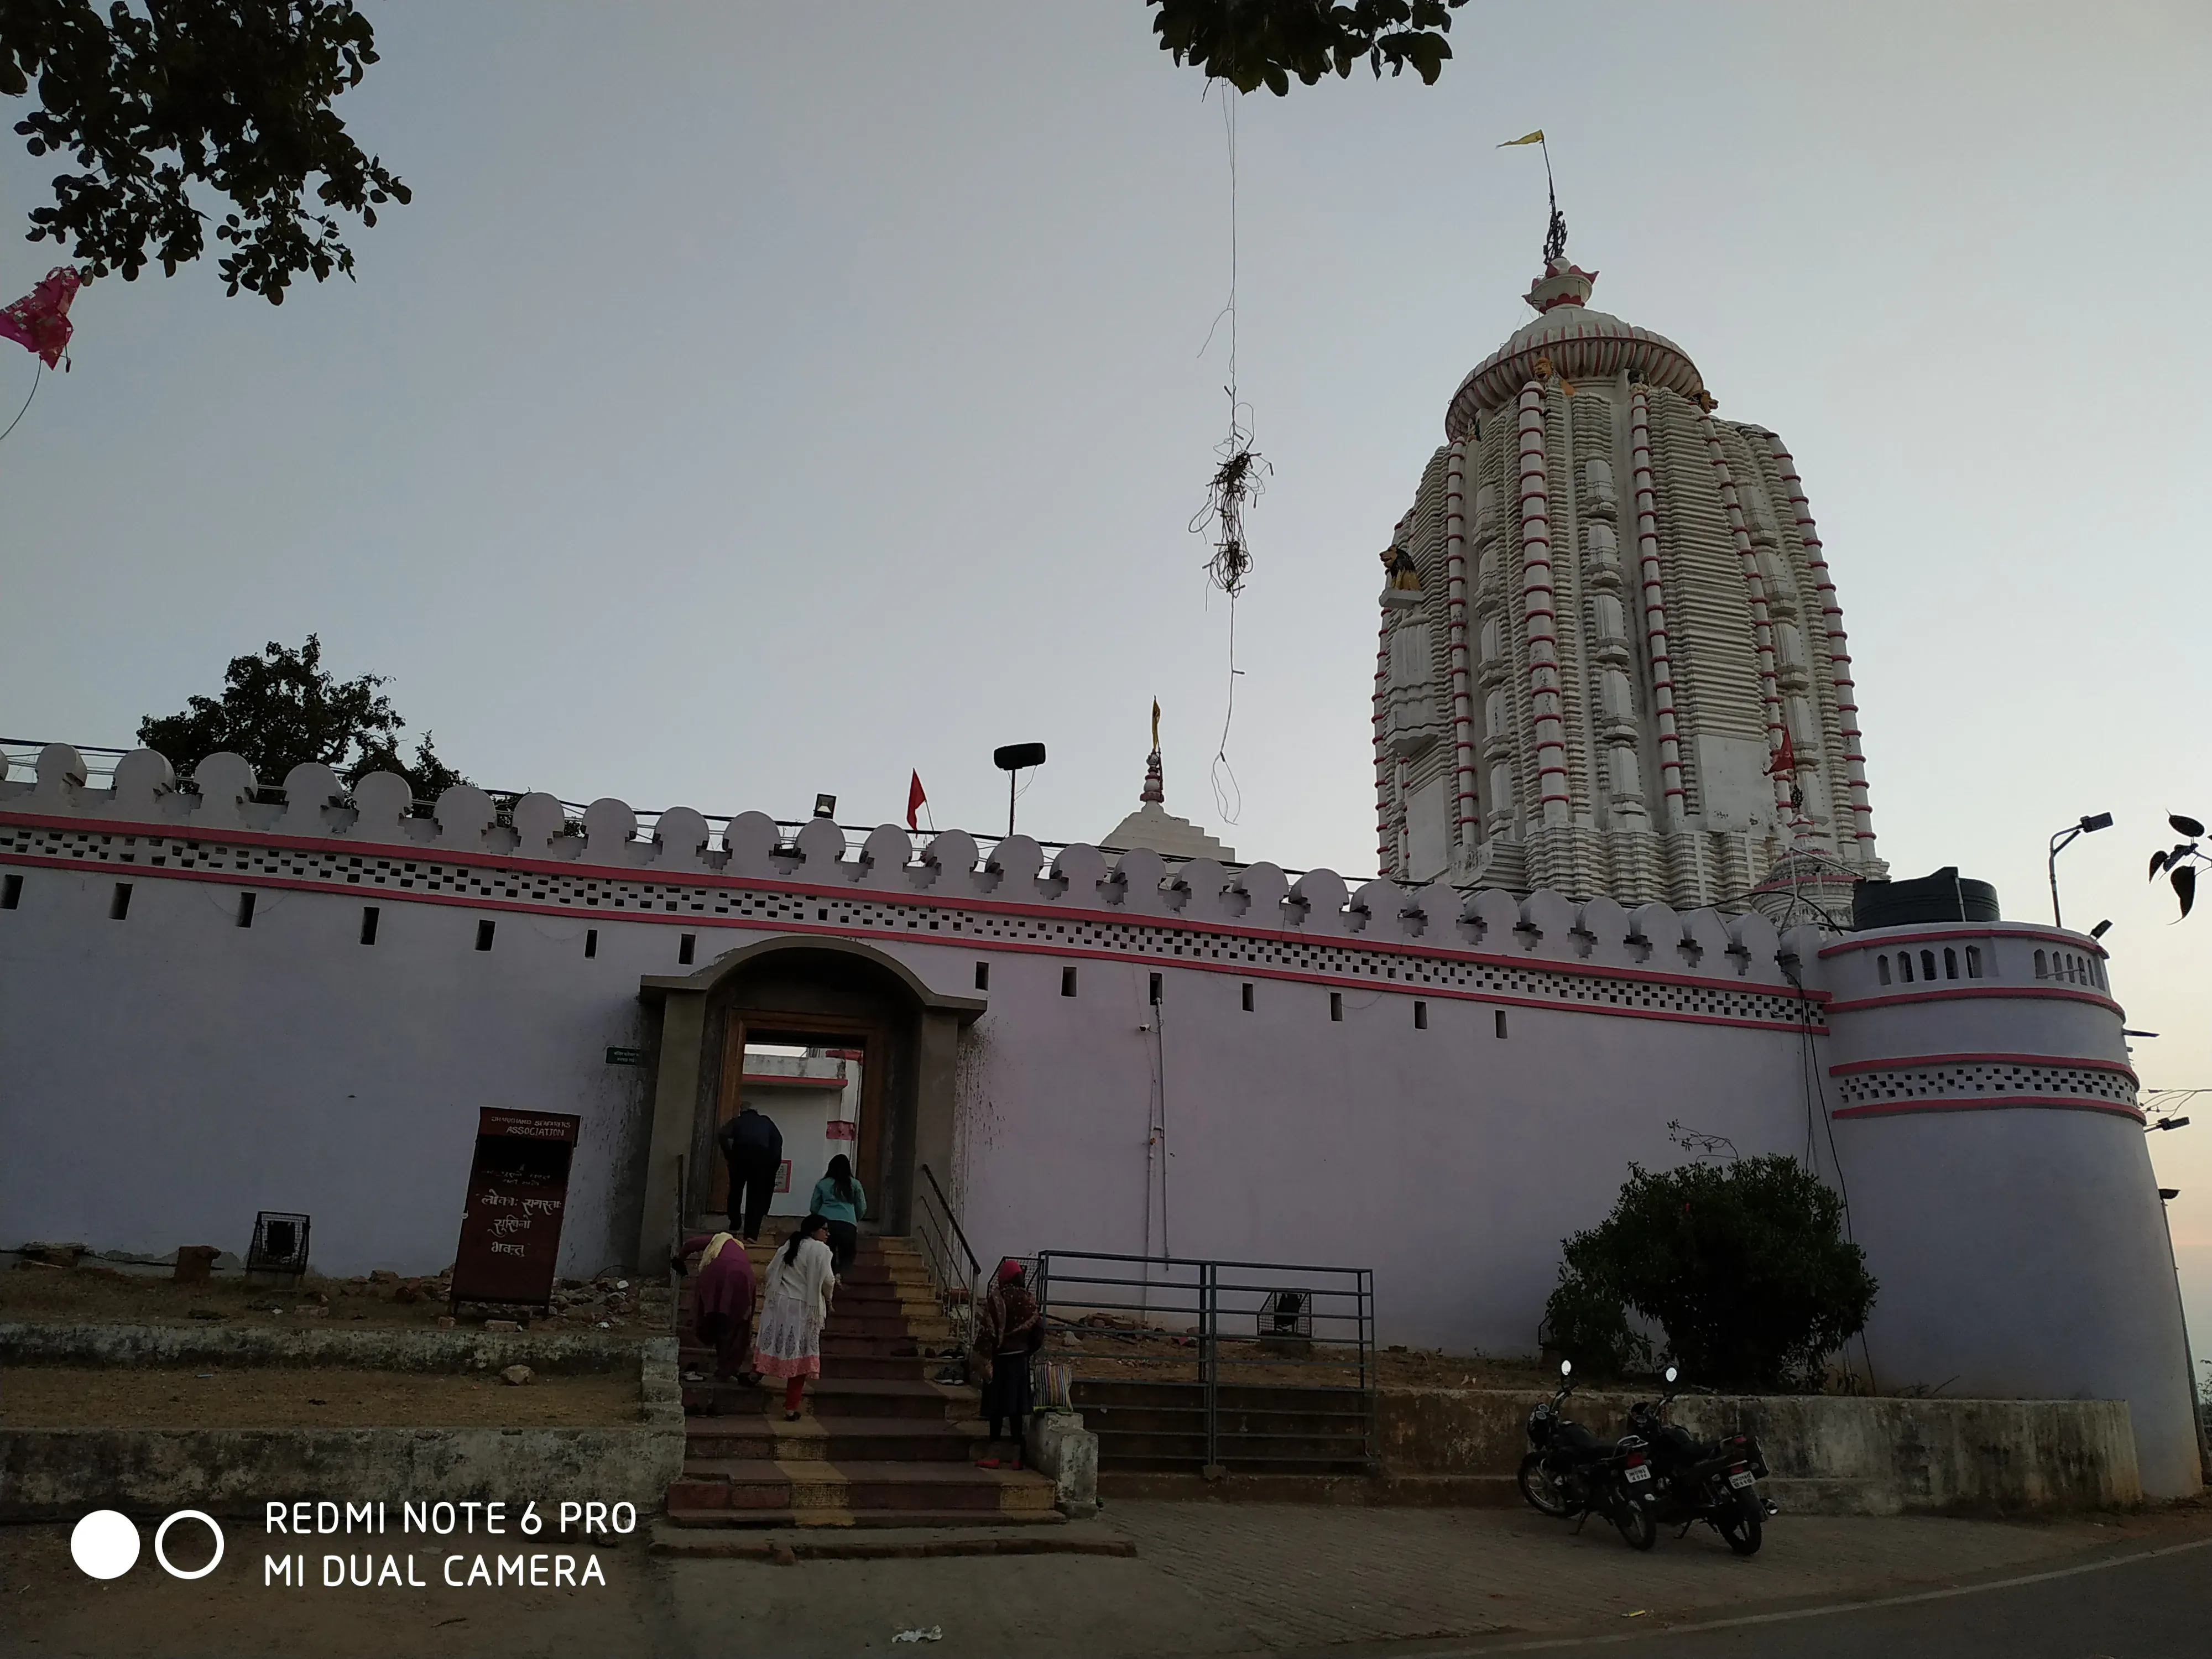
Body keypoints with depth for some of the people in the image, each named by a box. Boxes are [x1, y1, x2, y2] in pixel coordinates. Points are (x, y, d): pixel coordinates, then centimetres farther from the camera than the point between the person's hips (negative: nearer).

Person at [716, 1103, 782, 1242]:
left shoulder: (738, 1121, 22)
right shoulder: (765, 1121, 26)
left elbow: (721, 1135, 1)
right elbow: (778, 1139, 12)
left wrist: (728, 1156, 7)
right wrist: (773, 1164, 14)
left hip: (741, 1156, 0)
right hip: (762, 1157, 0)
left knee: (736, 1191, 22)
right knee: (756, 1196, 5)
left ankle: (735, 1225, 23)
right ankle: (751, 1234, -2)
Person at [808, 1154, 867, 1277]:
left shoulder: (822, 1183, 11)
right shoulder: (855, 1184, 9)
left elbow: (814, 1207, 14)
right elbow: (862, 1208, 13)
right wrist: (855, 1220, 32)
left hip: (826, 1223, 1)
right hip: (847, 1225, -1)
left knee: (828, 1254, 13)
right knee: (848, 1254, 13)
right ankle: (840, 1274, -14)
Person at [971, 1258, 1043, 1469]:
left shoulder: (994, 1300, -12)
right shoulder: (1029, 1301, 0)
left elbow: (986, 1332, -14)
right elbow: (1038, 1332, 3)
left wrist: (982, 1360, -10)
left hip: (999, 1358, -3)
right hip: (1019, 1358, 4)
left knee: (996, 1404, 2)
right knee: (1016, 1404, 7)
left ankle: (993, 1454, 3)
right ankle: (1017, 1454, 9)